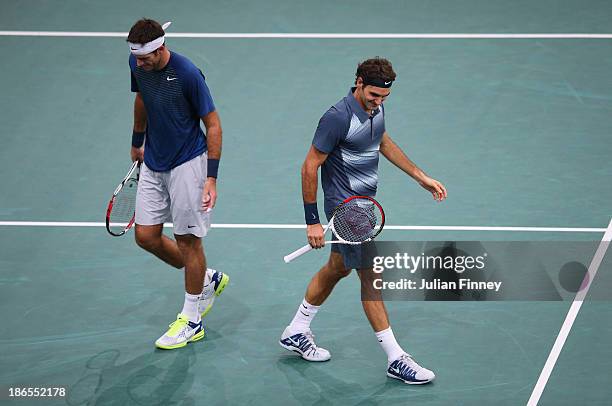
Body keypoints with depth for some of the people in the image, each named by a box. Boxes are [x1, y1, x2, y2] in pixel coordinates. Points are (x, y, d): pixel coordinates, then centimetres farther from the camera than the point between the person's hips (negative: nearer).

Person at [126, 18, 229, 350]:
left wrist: (211, 178, -19)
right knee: (146, 237, 6)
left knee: (188, 240, 2)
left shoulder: (187, 74, -23)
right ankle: (208, 279, 28)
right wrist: (137, 142, 28)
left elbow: (213, 125, -16)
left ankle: (191, 320, 17)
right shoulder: (137, 64, -5)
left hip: (187, 163, -7)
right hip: (153, 164, 7)